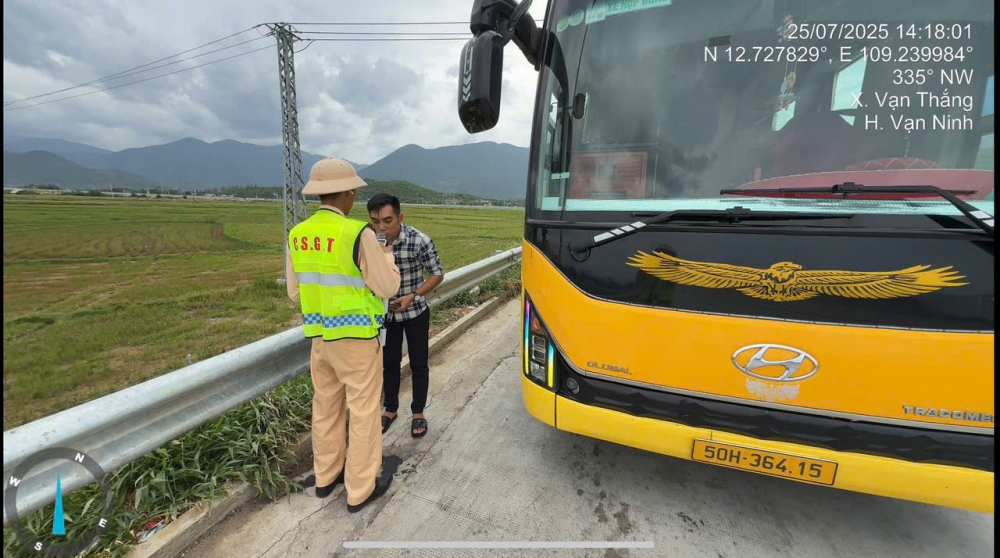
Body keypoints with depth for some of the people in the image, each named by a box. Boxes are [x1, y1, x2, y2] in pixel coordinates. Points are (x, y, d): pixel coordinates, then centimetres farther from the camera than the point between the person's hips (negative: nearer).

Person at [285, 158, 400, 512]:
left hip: (319, 336, 7)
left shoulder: (297, 235, 1)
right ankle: (360, 490, 25)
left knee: (326, 407, 22)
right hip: (356, 338, -6)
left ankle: (326, 476, 41)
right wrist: (387, 255, 4)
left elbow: (295, 292, 9)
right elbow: (387, 287, -13)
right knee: (363, 411, 9)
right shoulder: (358, 233, -19)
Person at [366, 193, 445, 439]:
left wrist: (412, 296, -21)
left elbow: (437, 274, -11)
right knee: (389, 362, 17)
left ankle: (418, 413, 29)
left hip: (415, 312, -2)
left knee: (418, 364, 9)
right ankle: (390, 409, 38)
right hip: (386, 312, 3)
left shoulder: (419, 241, -23)